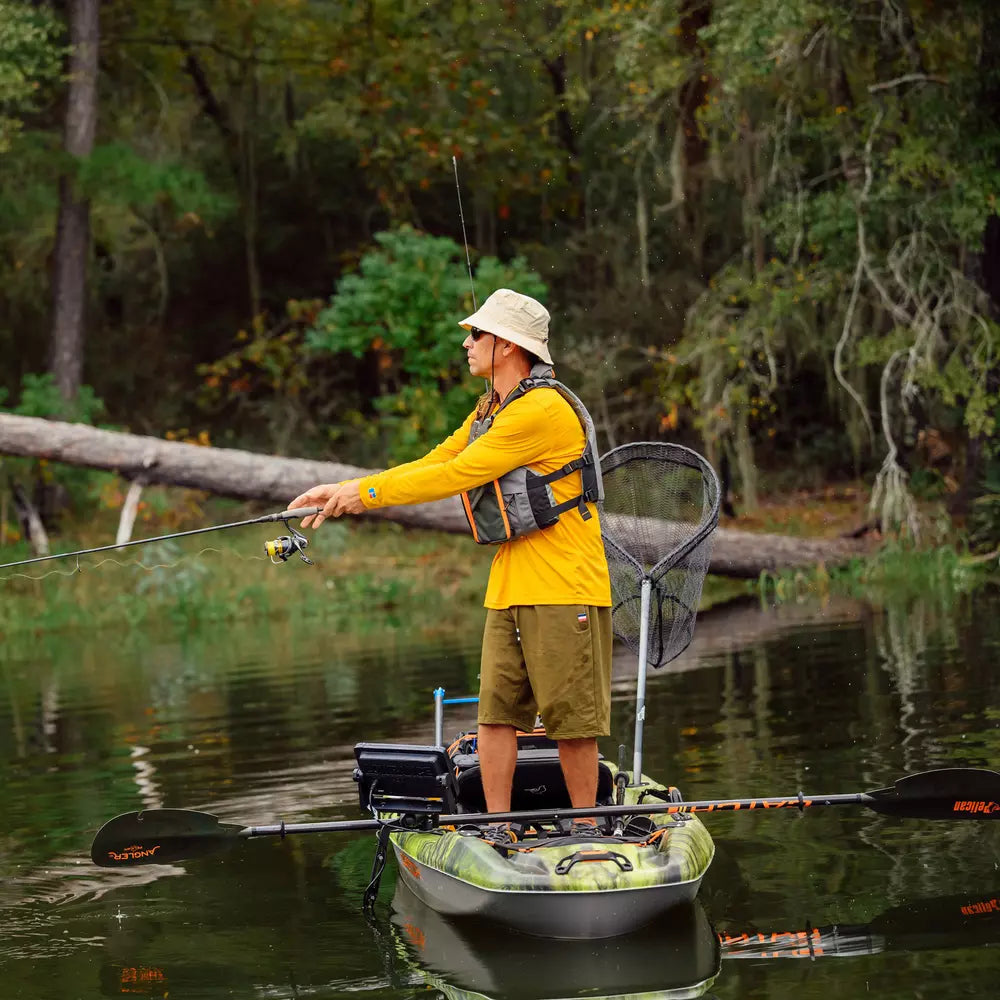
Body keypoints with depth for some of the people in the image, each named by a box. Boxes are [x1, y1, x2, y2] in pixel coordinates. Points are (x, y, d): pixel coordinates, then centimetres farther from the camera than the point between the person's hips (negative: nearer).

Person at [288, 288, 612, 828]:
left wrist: (367, 492, -11)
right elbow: (432, 464, 16)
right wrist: (342, 490, 8)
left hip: (563, 586, -9)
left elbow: (455, 475, -17)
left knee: (570, 716, -2)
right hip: (510, 585, 9)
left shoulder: (543, 409, -17)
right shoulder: (490, 411, 16)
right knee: (496, 708, 4)